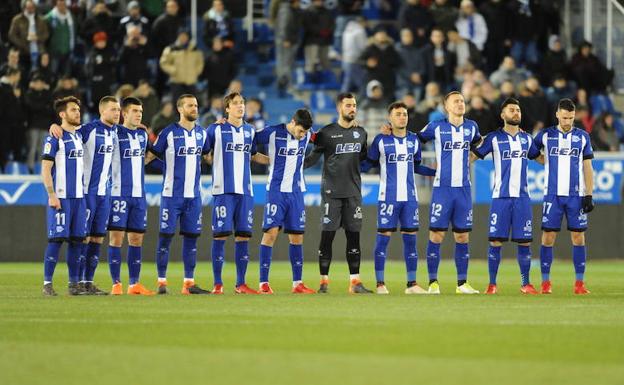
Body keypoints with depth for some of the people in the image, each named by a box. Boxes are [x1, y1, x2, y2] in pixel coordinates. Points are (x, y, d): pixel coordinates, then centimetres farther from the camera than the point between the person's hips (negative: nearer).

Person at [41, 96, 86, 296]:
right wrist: (51, 194, -16)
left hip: (78, 197, 7)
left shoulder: (79, 135, 15)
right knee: (57, 239, -8)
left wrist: (84, 192, 15)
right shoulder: (54, 138, -6)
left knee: (77, 239, 4)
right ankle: (47, 283, -3)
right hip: (61, 197, -7)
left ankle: (74, 283, 9)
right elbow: (45, 169, -10)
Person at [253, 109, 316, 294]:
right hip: (276, 190, -4)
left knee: (297, 235, 6)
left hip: (296, 192, 4)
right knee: (271, 232, -11)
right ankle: (263, 283, -8)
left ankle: (297, 283, 14)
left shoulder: (307, 135, 2)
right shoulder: (272, 133, -11)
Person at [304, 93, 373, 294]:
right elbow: (314, 157, -4)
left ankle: (355, 281, 7)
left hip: (353, 192, 4)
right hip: (332, 191, -4)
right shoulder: (327, 132, -2)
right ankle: (324, 281, 1)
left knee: (354, 236, 4)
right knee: (327, 235, -4)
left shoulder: (361, 132, 12)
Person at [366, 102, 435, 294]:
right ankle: (380, 284, 2)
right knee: (383, 237, -4)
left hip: (410, 197, 4)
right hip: (388, 197, -4)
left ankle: (412, 284, 9)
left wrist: (438, 172, 14)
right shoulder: (381, 140, -2)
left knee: (410, 238, 4)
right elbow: (368, 163, 5)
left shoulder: (414, 140, 9)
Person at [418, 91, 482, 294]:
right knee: (436, 234, -4)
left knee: (462, 236, 5)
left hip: (464, 189, 3)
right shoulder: (437, 127, -2)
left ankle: (462, 283, 10)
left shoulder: (471, 127, 8)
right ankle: (433, 282, 1)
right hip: (442, 188, -3)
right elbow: (417, 140, 12)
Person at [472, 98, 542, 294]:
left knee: (524, 241, 1)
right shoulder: (494, 138, 2)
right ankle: (492, 284, 3)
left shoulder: (527, 138, 12)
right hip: (500, 197, -3)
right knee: (496, 241, -4)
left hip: (522, 197, 3)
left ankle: (525, 283, 10)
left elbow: (539, 158, 27)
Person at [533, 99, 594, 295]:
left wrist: (589, 195, 1)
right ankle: (545, 282, 2)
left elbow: (587, 168, 8)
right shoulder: (545, 135, 6)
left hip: (576, 195, 0)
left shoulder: (582, 137, 7)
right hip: (552, 195, 0)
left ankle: (579, 283, 3)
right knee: (548, 236, -4)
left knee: (578, 236, -1)